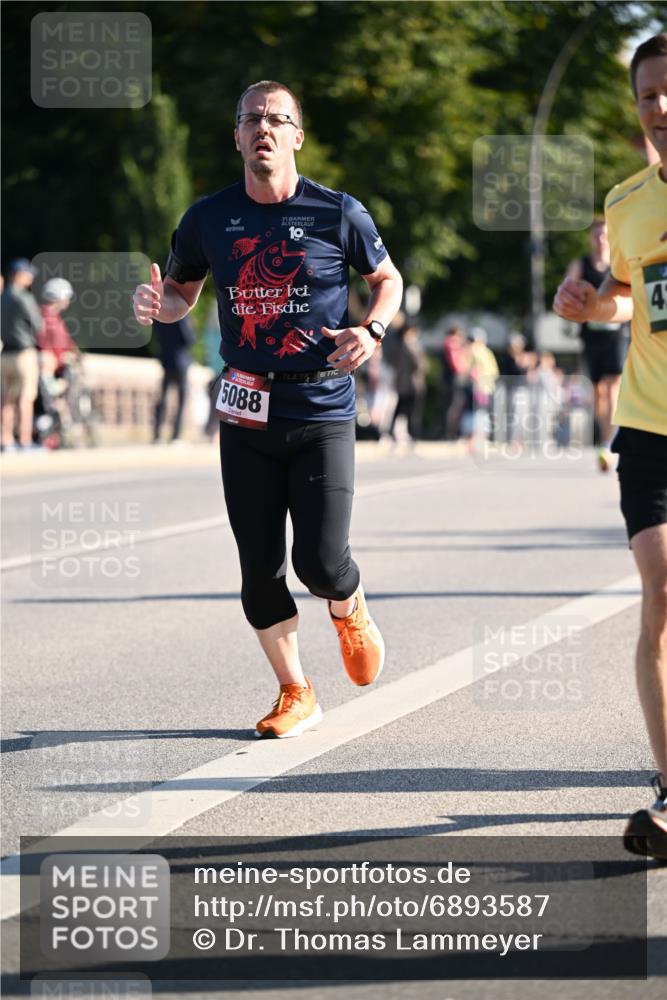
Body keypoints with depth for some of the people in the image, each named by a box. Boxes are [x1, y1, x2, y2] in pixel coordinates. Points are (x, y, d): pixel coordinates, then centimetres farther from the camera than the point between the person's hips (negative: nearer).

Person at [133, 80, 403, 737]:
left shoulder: (338, 214, -2)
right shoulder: (208, 219, 3)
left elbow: (387, 279, 13)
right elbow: (183, 291, 17)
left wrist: (372, 330, -7)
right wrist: (156, 302, -7)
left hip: (322, 412, -2)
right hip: (246, 416, 2)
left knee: (321, 562, -11)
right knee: (260, 569, 3)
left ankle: (351, 612, 26)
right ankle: (295, 694, 22)